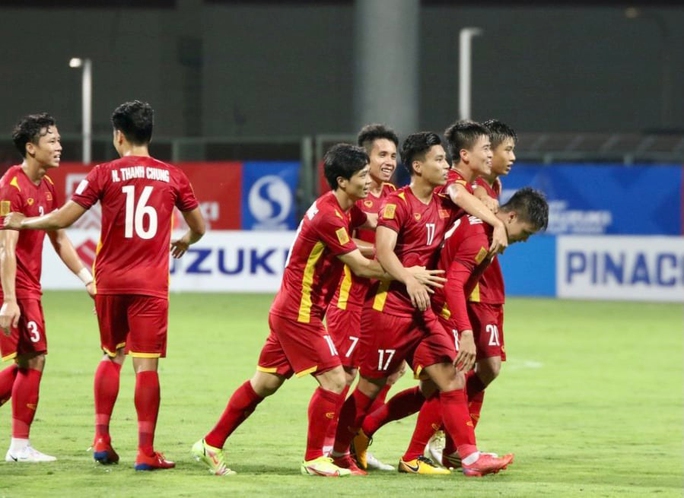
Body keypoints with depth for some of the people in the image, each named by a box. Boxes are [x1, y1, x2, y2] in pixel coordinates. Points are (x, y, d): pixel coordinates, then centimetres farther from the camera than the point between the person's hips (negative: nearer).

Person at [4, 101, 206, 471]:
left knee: (112, 357, 19)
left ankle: (102, 440, 15)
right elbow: (199, 227, 14)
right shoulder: (172, 176, 3)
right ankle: (145, 452, -6)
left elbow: (63, 219, -4)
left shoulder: (104, 174, -2)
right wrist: (185, 241, 37)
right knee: (146, 365, -2)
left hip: (110, 283, 1)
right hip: (151, 284, -1)